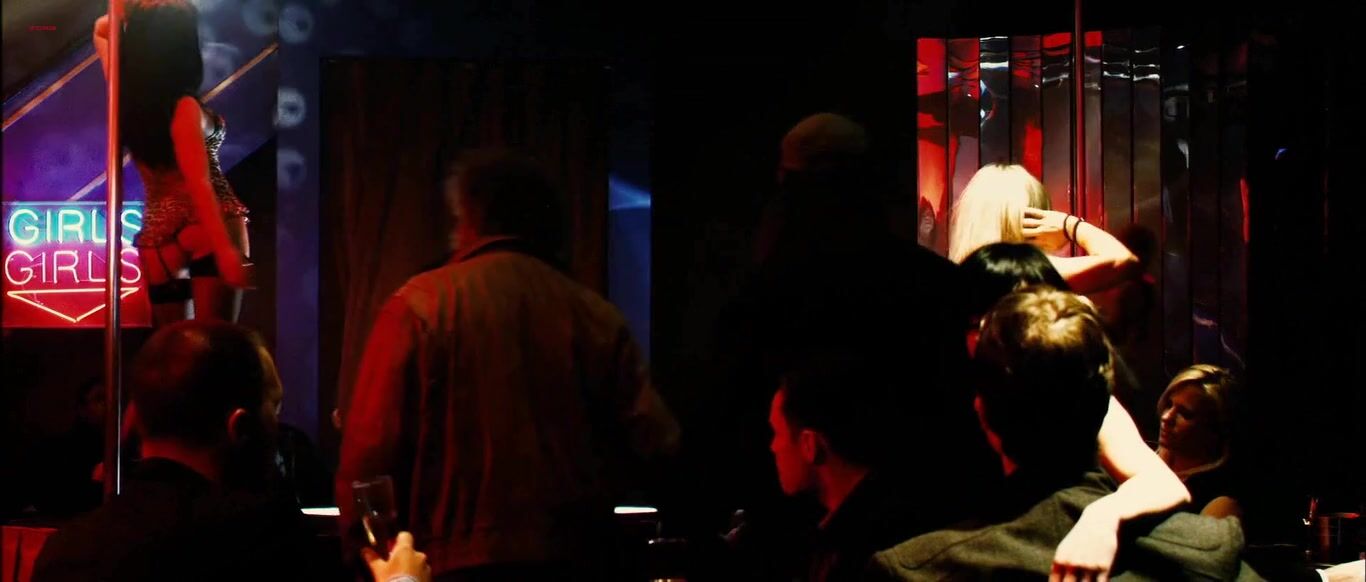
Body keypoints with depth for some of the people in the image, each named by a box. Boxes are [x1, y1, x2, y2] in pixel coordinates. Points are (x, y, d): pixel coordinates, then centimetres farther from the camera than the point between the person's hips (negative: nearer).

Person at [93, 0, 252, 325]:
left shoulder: (127, 96, 7)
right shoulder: (183, 107, -11)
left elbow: (102, 31, 26)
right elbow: (198, 185, -19)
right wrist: (226, 250, -24)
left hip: (158, 239, 7)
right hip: (207, 231, -7)